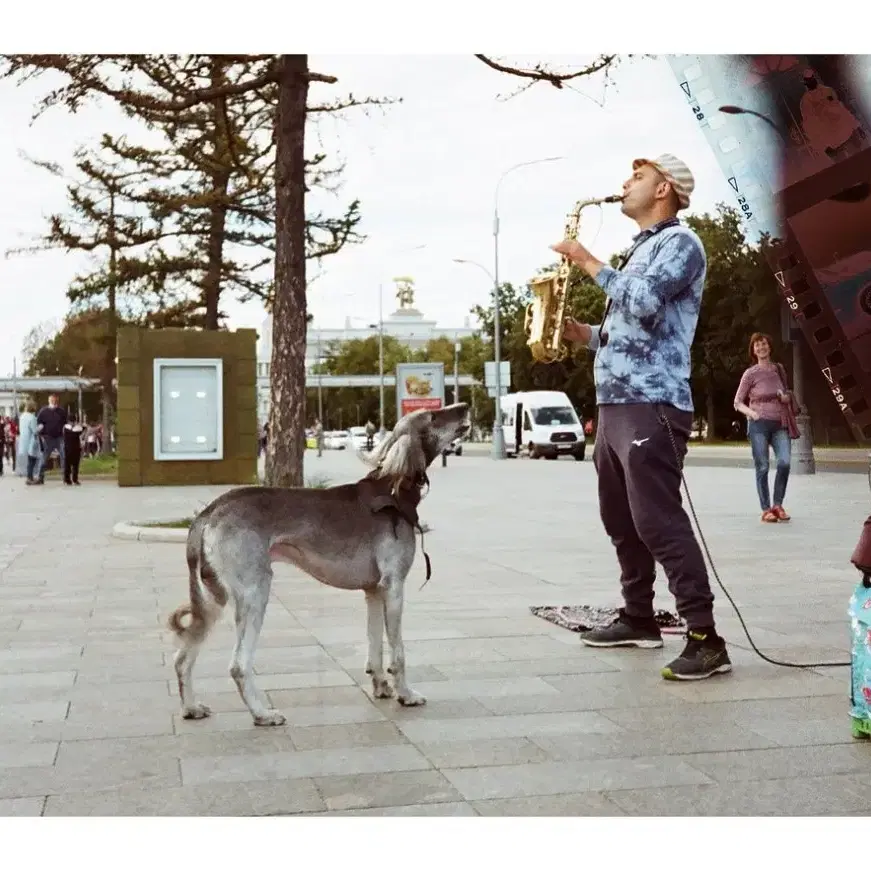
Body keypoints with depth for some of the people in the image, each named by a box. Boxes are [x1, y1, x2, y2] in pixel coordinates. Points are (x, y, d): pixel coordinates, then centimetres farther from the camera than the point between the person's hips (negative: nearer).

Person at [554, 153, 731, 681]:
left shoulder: (680, 242, -6)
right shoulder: (641, 250, 24)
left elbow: (644, 303, -22)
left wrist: (591, 264, -12)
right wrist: (588, 335, 12)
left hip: (652, 405, -10)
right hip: (615, 404, 10)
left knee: (659, 522, -14)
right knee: (621, 519, 14)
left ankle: (706, 639, -12)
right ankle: (639, 618, 25)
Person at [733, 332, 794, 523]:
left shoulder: (779, 369, 11)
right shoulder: (750, 373, -1)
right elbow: (737, 403, 3)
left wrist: (787, 398, 2)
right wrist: (750, 412, -15)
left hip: (779, 424, 3)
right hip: (759, 424, -3)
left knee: (784, 462, -14)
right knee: (762, 467, -3)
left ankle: (778, 504, 1)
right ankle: (766, 509, 5)